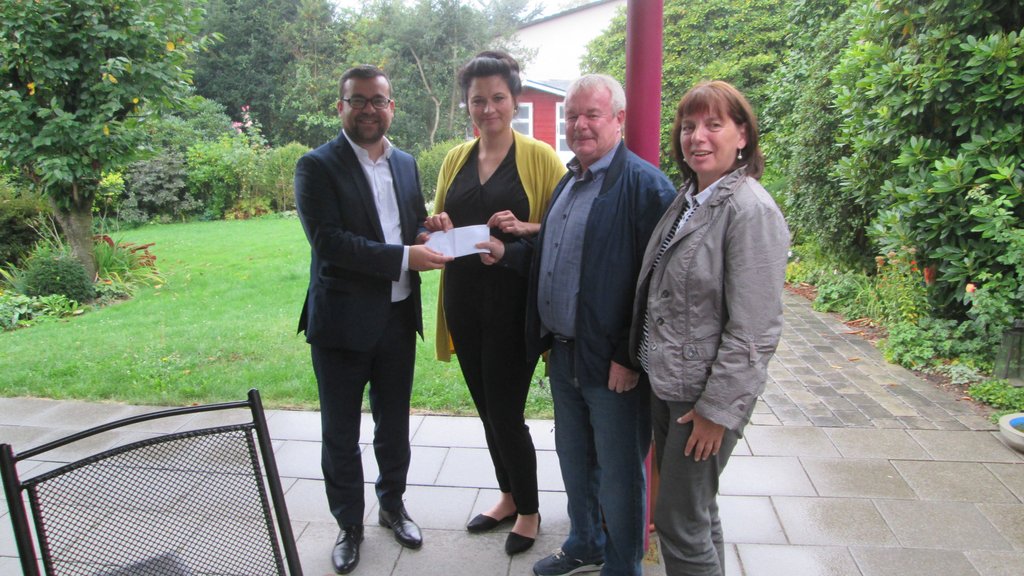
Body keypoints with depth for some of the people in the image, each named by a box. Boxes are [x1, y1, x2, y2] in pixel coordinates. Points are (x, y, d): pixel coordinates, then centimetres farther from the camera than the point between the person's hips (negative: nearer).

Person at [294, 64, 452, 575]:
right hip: (342, 322, -4)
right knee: (340, 433, 12)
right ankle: (349, 524, 32)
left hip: (399, 317, 5)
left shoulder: (406, 164, 9)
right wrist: (404, 258, -25)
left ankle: (392, 505, 42)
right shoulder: (317, 167, -10)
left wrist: (427, 231, -7)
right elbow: (328, 240, -20)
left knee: (394, 424, 20)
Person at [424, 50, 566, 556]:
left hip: (513, 302, -5)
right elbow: (441, 223, 19)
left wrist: (525, 229, -23)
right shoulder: (455, 159, 10)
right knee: (487, 409, 16)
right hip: (464, 300, 6)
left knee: (505, 413, 0)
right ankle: (509, 496, 37)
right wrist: (439, 227, -4)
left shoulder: (540, 157, -5)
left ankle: (529, 510, 25)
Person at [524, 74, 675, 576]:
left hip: (613, 363, -8)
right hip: (563, 351, 8)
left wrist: (629, 357, -19)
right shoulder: (566, 182, 12)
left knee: (618, 473, 9)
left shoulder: (644, 184, -14)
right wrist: (546, 336, 14)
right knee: (573, 459, 22)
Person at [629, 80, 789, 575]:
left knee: (680, 520, 3)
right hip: (665, 381, 8)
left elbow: (753, 330, -20)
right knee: (694, 510, 22)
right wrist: (641, 361, 14)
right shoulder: (686, 198, 7)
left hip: (707, 392, -8)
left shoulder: (751, 211, -18)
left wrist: (717, 409, -18)